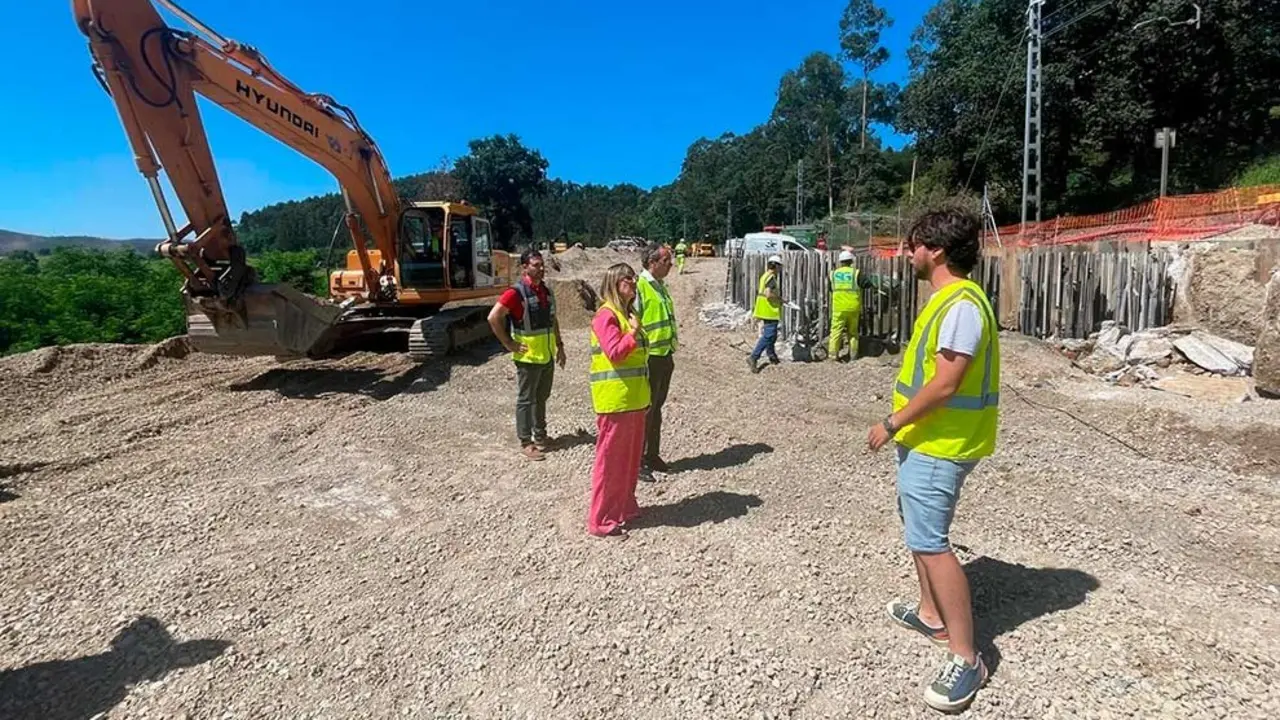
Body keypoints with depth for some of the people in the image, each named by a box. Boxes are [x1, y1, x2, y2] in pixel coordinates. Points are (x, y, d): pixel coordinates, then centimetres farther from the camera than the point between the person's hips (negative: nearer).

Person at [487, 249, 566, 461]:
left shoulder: (546, 291, 8)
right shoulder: (516, 292, -16)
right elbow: (493, 318, -21)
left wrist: (559, 346, 14)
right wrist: (509, 344, -17)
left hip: (547, 357, 7)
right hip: (528, 357, -7)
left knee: (542, 398, 18)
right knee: (526, 400, 3)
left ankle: (540, 436, 32)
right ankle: (525, 443, 12)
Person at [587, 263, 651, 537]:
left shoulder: (627, 313, 16)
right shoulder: (606, 315, -14)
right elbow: (615, 353, -24)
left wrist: (644, 395, 21)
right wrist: (633, 331, -16)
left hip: (633, 398, 9)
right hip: (615, 399, -9)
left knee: (630, 456, 17)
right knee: (611, 458, -2)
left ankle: (625, 506, 32)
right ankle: (601, 520, 9)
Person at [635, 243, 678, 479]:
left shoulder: (661, 285, 14)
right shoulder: (639, 286, -15)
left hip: (665, 355, 9)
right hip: (648, 357, -9)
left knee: (656, 407, 16)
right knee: (644, 409, 0)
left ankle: (652, 455, 29)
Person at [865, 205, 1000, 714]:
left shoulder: (962, 304, -21)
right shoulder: (945, 299, 12)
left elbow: (945, 384, -26)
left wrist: (891, 425, -18)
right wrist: (903, 426, 21)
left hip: (938, 446, -11)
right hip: (925, 439, 11)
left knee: (929, 543, -8)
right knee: (919, 529, 21)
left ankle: (965, 658, 2)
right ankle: (931, 614, 37)